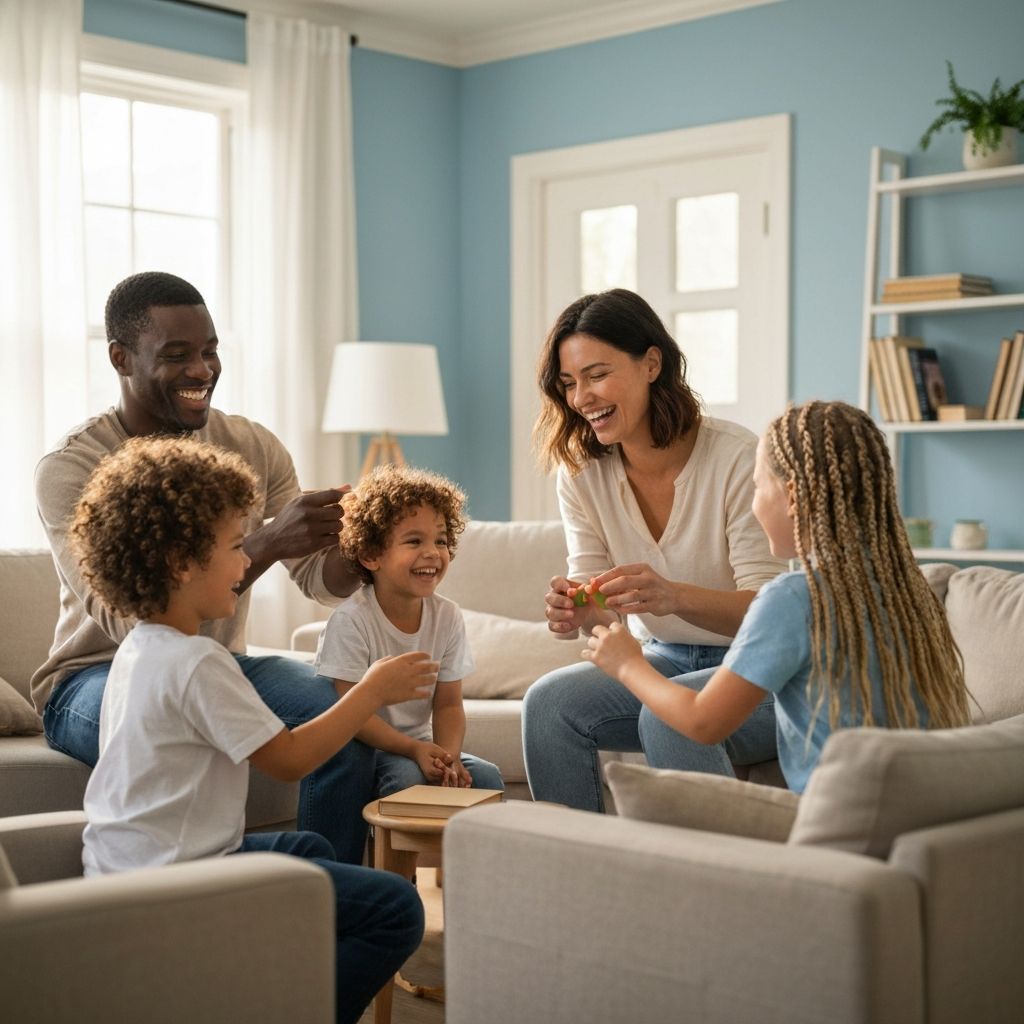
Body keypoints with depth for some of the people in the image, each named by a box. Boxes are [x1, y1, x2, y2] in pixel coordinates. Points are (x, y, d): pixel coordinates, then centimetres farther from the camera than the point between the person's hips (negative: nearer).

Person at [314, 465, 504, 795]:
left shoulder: (447, 617, -1)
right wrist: (414, 749, -31)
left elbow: (447, 705, 0)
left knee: (485, 776, -15)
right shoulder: (352, 620, -19)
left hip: (418, 745, 6)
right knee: (408, 775, -32)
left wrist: (447, 756, -20)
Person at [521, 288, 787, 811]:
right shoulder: (581, 474, -2)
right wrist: (576, 610, -27)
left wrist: (674, 596, -41)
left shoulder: (737, 459, -20)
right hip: (665, 660, 5)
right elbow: (597, 602, -2)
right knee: (549, 701, -19)